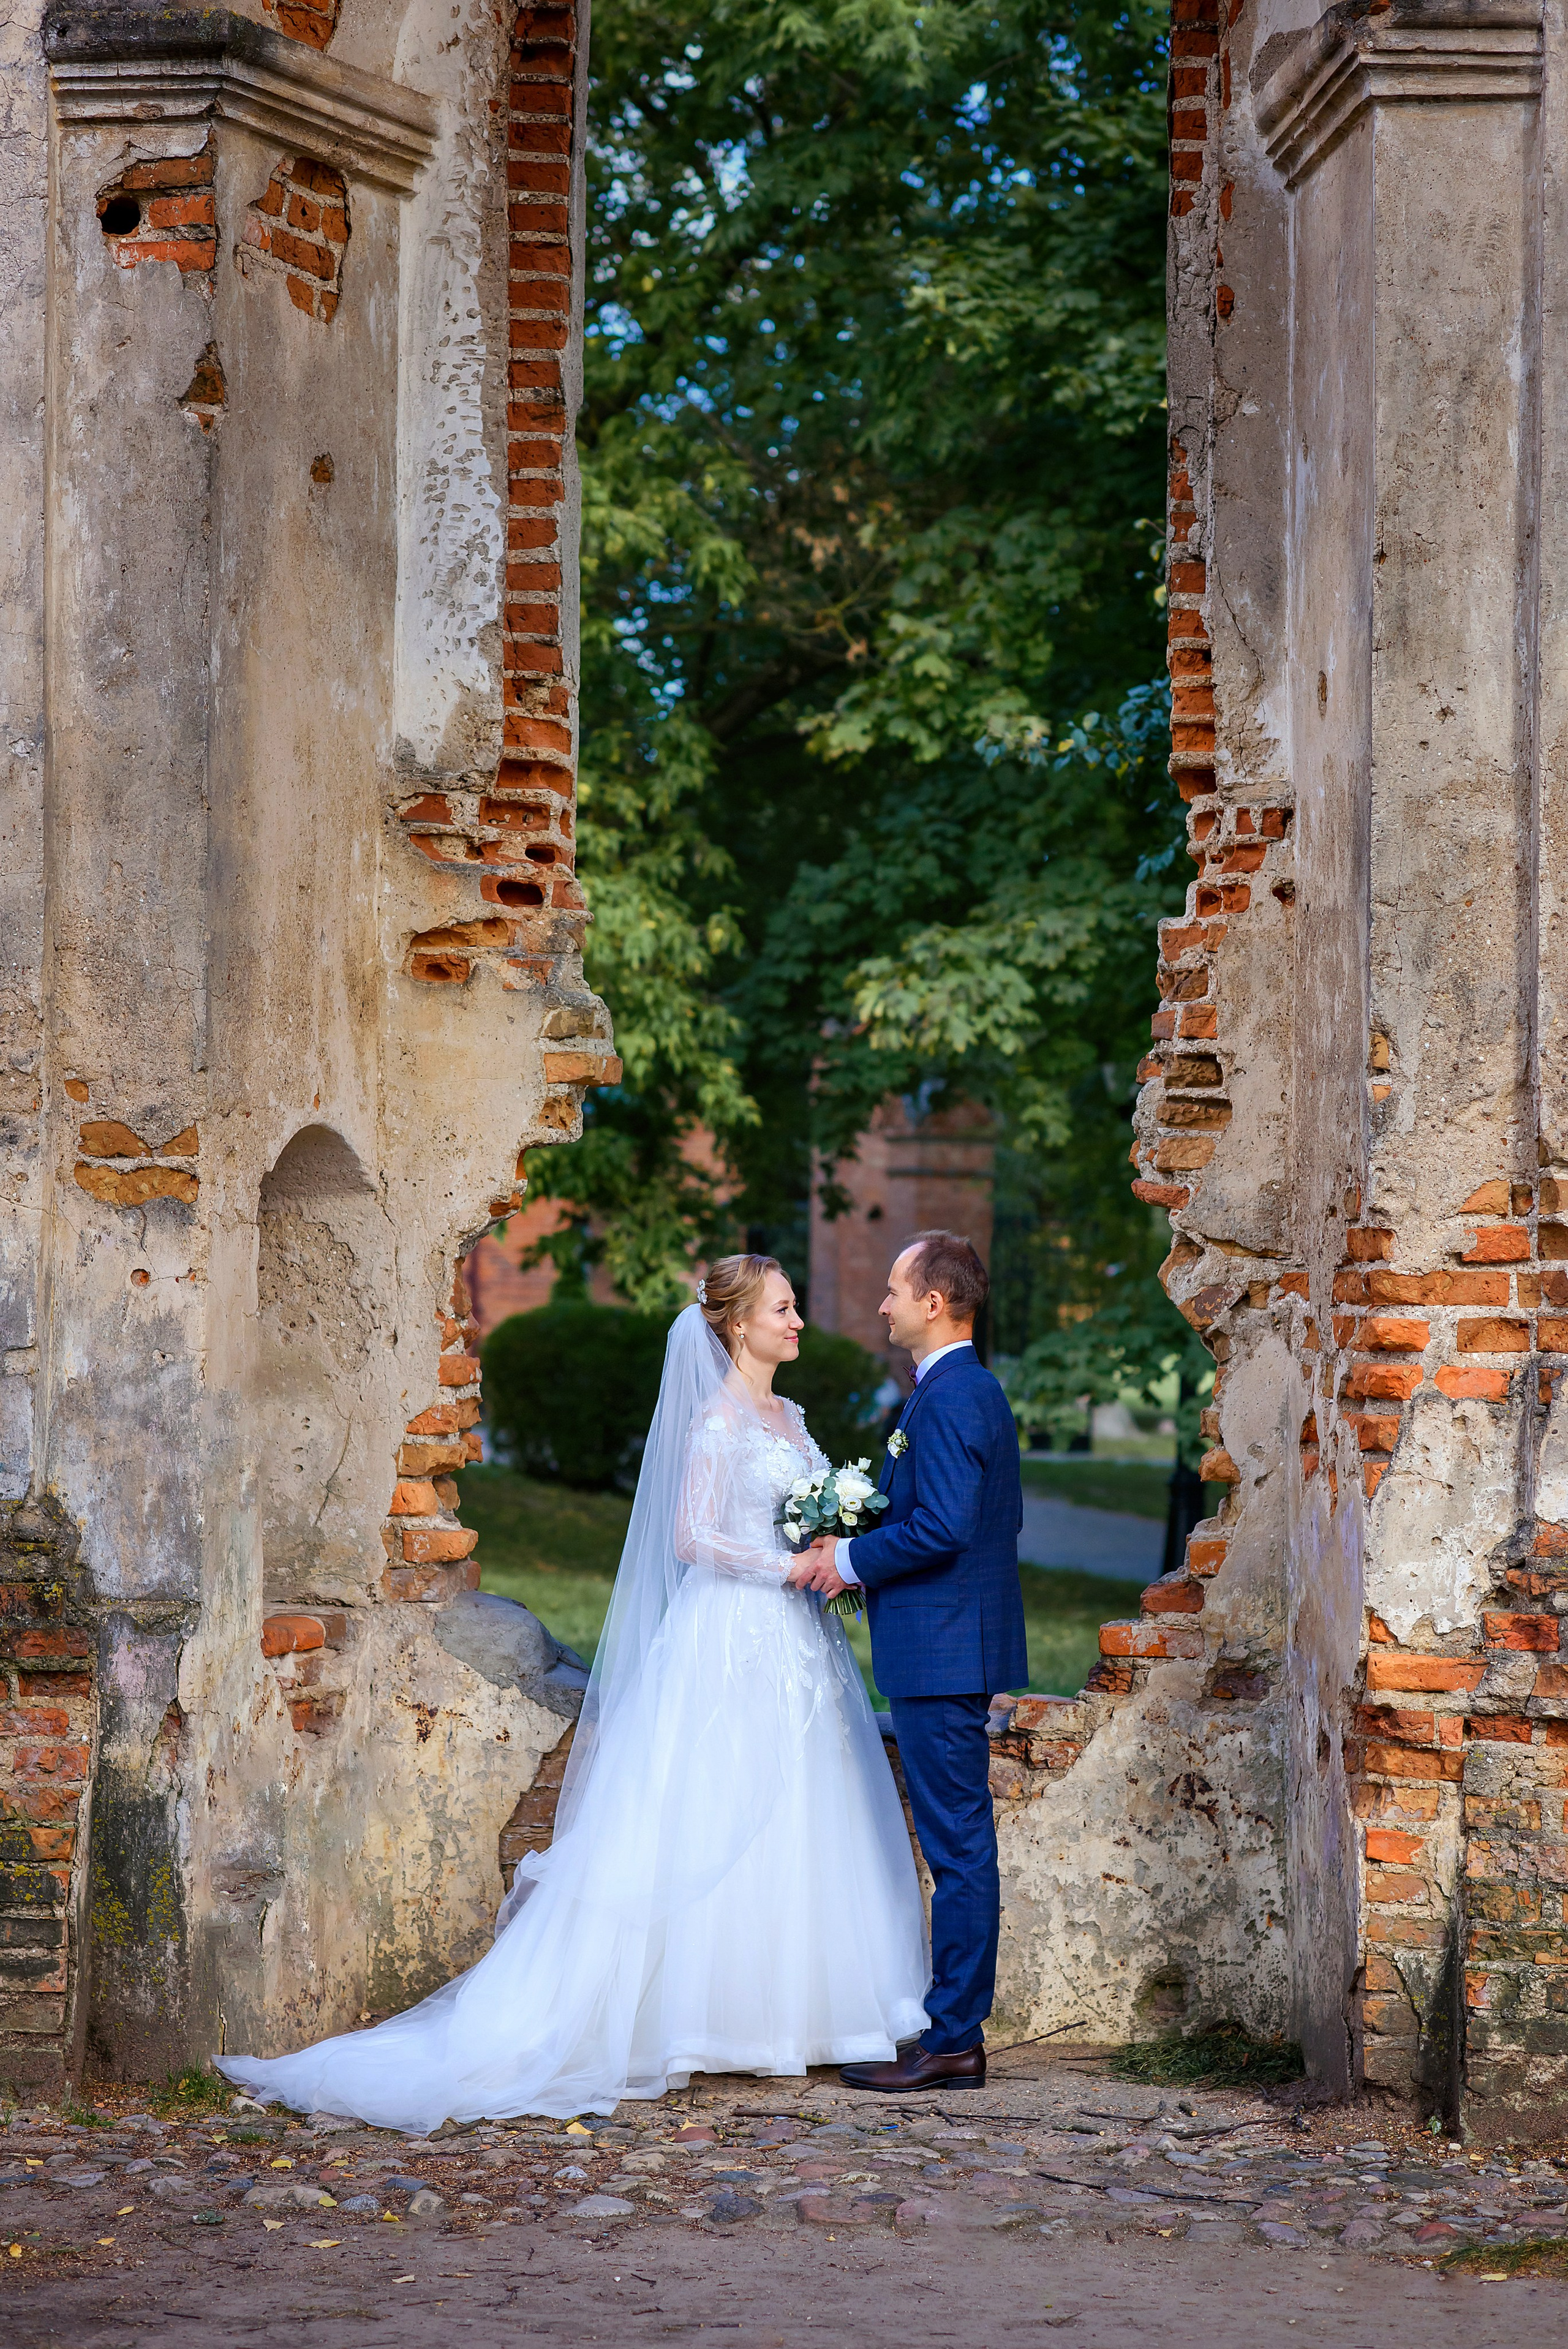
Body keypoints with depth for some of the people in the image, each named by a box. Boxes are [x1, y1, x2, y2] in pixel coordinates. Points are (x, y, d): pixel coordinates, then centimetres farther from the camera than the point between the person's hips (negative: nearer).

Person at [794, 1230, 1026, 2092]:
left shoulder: (947, 1398, -17)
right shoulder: (978, 1389, 16)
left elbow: (941, 1526, -25)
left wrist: (852, 1559, -12)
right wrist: (860, 1552, 14)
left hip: (940, 1654, -11)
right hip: (957, 1646, 11)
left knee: (957, 1847, -7)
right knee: (961, 1847, 12)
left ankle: (949, 2042, -4)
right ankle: (958, 2034, 17)